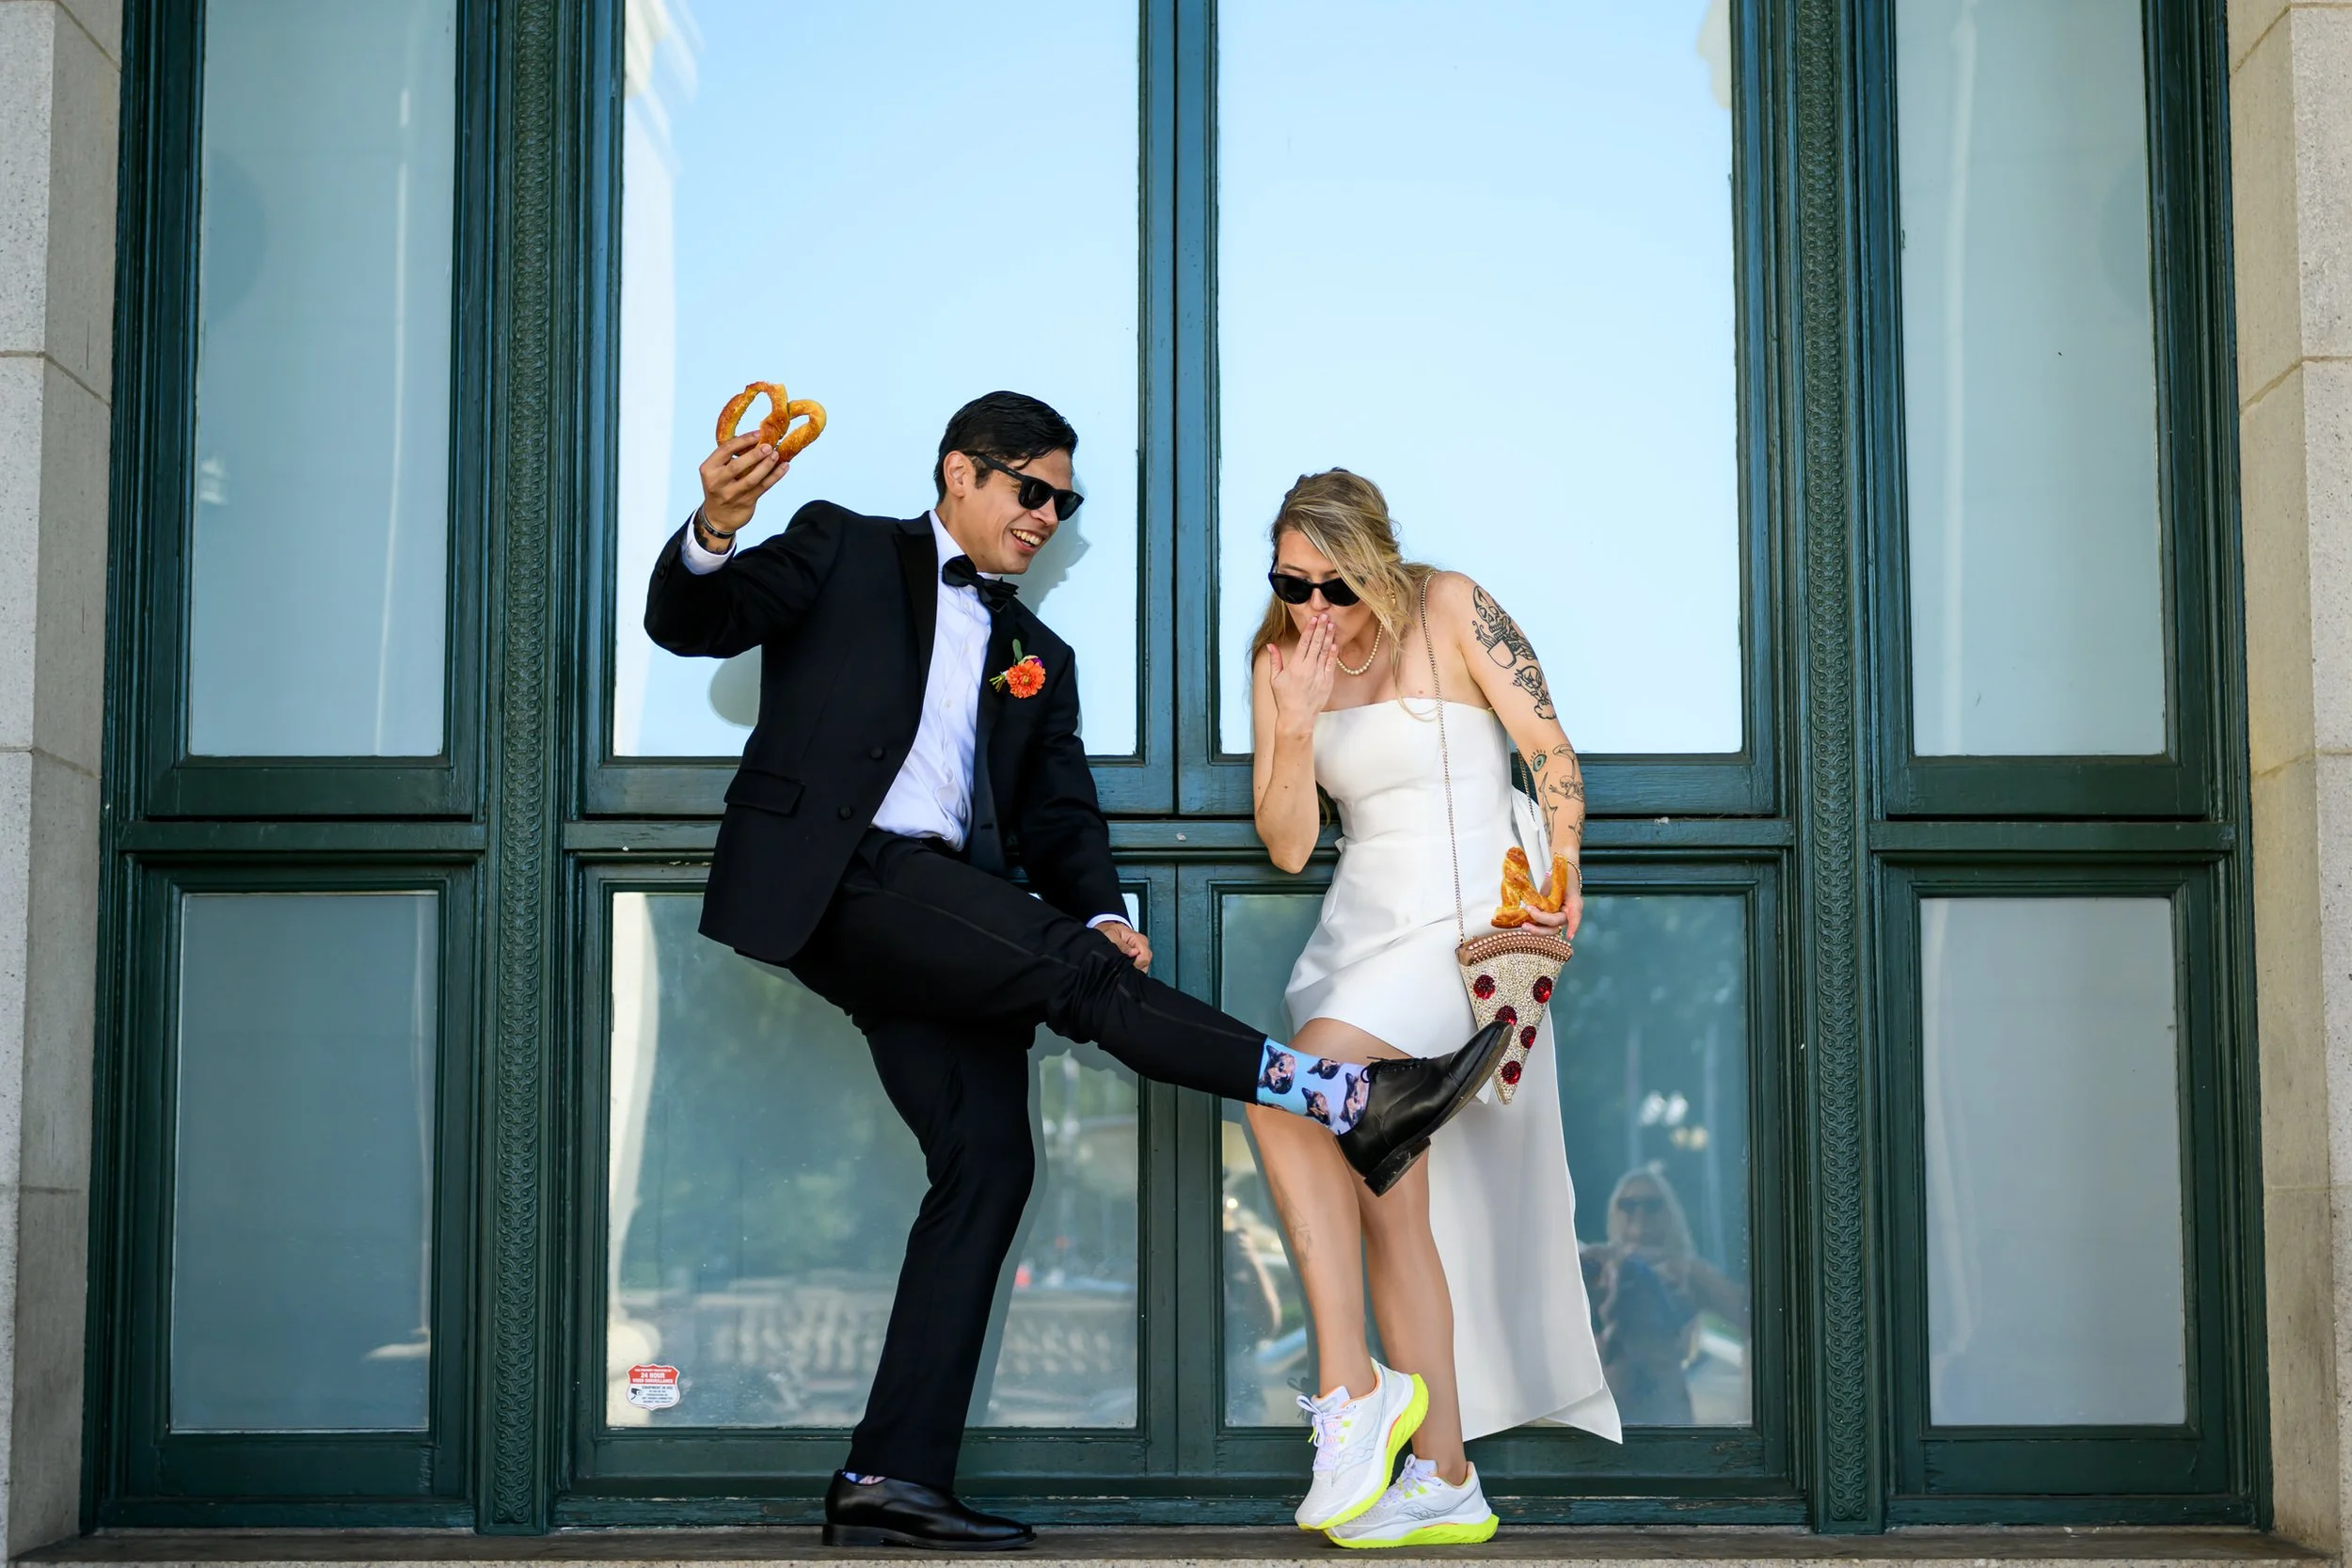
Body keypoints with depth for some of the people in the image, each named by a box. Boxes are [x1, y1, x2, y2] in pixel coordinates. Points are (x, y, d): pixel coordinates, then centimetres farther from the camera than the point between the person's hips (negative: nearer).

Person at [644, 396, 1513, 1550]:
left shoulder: (1036, 659, 26)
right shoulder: (843, 554, 12)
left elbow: (1062, 816, 18)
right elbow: (687, 624, -1)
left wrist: (1099, 913, -4)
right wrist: (715, 531, -24)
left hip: (942, 916, 7)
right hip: (841, 877, -6)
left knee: (987, 1162, -7)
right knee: (1075, 969, -24)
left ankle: (891, 1480, -8)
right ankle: (1350, 1102, -29)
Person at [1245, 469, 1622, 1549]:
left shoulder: (1450, 611, -7)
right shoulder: (1280, 659, 7)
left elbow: (1551, 750, -4)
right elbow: (1288, 845, 2)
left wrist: (1560, 872, -14)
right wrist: (1297, 726, -13)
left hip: (1462, 918, -6)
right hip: (1357, 925, 7)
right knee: (1386, 1205, 3)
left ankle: (1349, 1384, -20)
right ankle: (1446, 1484, 8)